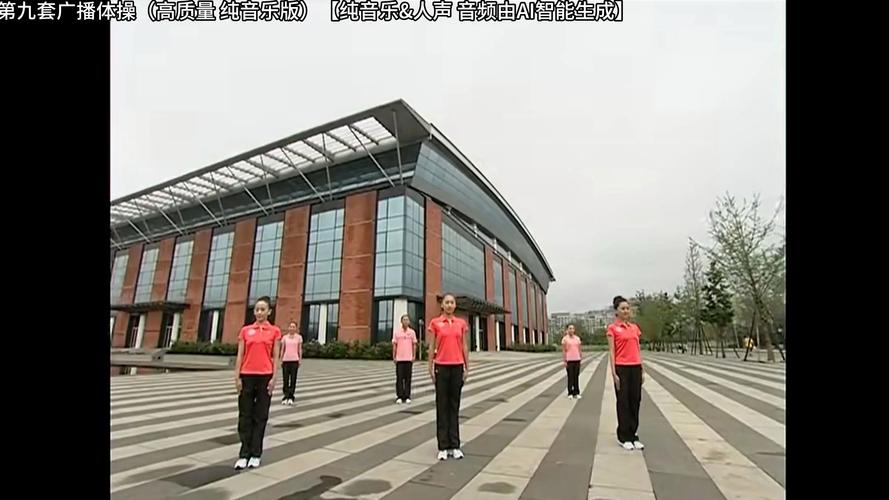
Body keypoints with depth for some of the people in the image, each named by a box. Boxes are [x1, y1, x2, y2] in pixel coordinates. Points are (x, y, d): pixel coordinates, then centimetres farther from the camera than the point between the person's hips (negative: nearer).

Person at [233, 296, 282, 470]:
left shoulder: (275, 331, 1)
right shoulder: (245, 330, 6)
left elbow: (275, 357, -1)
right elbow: (240, 355, 4)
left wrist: (273, 378, -8)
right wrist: (237, 377, -2)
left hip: (265, 377, -2)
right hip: (247, 376, 2)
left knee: (260, 416, 6)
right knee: (245, 415, 6)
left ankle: (255, 454, 17)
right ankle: (244, 454, 15)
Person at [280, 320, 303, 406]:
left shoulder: (299, 337, 3)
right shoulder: (285, 337, 7)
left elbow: (300, 349, 5)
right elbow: (282, 349, 10)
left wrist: (300, 360, 0)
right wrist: (281, 360, 5)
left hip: (294, 360, -2)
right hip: (286, 360, 2)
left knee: (293, 379, -2)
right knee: (286, 379, 5)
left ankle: (291, 397, 2)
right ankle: (286, 397, 13)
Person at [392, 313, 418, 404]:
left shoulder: (412, 332, 6)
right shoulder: (396, 332, 2)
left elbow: (414, 344, 8)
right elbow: (394, 345, 3)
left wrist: (414, 356, 1)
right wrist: (394, 357, 0)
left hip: (409, 358, 1)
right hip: (399, 358, -1)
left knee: (408, 378, 4)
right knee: (399, 378, 1)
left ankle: (407, 396, 13)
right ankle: (399, 396, 10)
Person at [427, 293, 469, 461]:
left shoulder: (461, 323, 5)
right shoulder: (435, 323, -2)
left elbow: (464, 347, 7)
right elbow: (432, 347, -1)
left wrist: (467, 368, 3)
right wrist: (430, 368, -5)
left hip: (457, 367, 2)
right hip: (441, 367, -2)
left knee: (454, 406, 9)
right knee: (442, 406, 5)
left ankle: (455, 446, 18)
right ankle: (443, 447, 14)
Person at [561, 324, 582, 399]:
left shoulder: (577, 338, 8)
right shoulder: (565, 339, -3)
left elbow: (579, 350, 12)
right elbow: (564, 351, -3)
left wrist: (580, 359, 8)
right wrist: (565, 361, -7)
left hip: (577, 360, 4)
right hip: (569, 360, -3)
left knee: (576, 376, 7)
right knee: (570, 377, 1)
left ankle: (576, 393, 16)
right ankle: (570, 393, 10)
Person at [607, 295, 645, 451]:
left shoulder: (635, 328, 11)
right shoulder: (612, 328, -6)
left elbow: (638, 350, 13)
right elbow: (612, 351, -9)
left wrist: (642, 370, 10)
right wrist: (614, 373, -13)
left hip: (635, 368, 6)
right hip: (621, 368, -5)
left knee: (635, 401, 10)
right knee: (623, 402, 3)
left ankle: (633, 435, 22)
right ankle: (624, 437, 14)